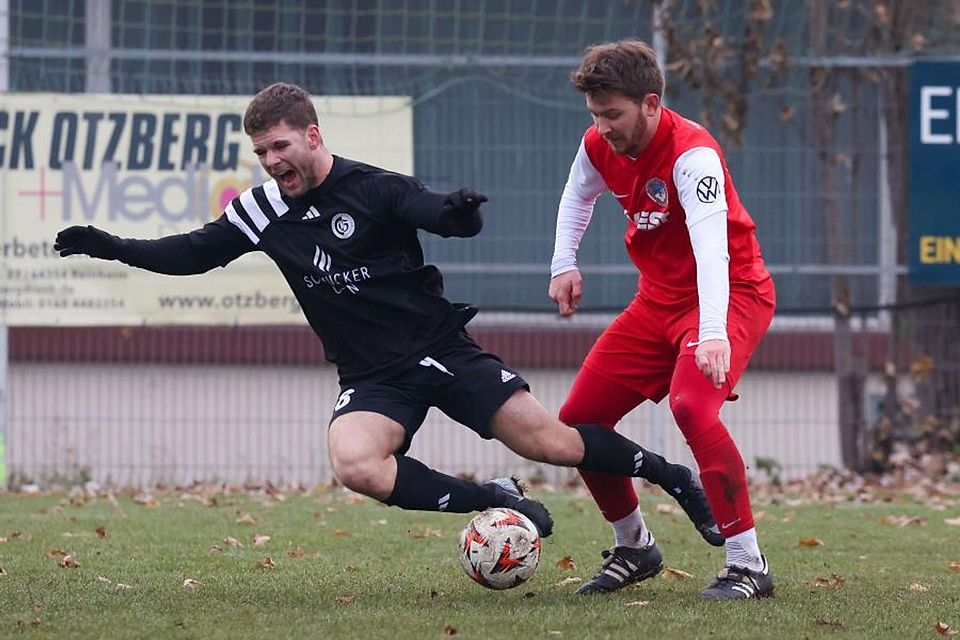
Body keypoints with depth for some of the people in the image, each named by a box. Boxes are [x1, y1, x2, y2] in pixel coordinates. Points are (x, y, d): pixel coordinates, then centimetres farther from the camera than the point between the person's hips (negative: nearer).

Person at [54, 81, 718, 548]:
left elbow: (450, 218, -23)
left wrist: (460, 212, -47)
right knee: (354, 463, -28)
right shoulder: (263, 211, 3)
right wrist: (111, 247, 3)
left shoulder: (375, 189, -11)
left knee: (553, 443, -8)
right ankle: (495, 501, -13)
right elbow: (193, 253, 14)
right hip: (372, 379, 4)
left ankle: (673, 476, 17)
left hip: (442, 349, -4)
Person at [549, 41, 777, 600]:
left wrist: (713, 333, -51)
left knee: (692, 405, -33)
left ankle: (748, 564, -24)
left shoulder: (692, 154, -26)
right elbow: (579, 195, 22)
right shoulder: (599, 146, -4)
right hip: (659, 300, 8)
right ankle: (634, 548, 25)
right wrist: (564, 264, 10)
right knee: (579, 418, 3)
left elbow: (711, 247, -40)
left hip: (731, 293, -8)